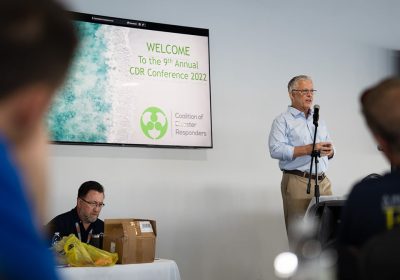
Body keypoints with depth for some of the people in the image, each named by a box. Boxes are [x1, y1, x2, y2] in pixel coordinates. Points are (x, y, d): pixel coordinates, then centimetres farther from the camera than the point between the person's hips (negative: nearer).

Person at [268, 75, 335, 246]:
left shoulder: (318, 120, 21)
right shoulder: (283, 121, 0)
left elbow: (328, 148, 23)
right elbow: (276, 149, -14)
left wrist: (329, 151, -3)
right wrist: (309, 149, -19)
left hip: (323, 182, 6)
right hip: (297, 182, -6)